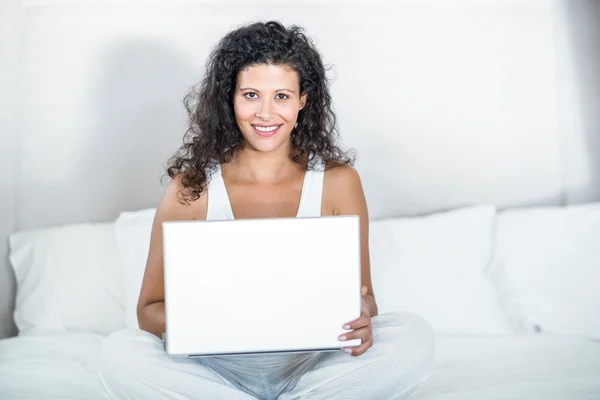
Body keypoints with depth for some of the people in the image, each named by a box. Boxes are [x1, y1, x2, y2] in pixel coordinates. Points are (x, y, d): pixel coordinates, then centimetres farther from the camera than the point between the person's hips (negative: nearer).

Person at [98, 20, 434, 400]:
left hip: (310, 365, 0)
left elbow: (363, 295, 2)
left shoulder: (337, 182, -3)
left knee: (413, 335, -24)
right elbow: (150, 309, -1)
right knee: (119, 353, -27)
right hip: (219, 366, 1)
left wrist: (362, 318, -23)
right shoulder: (191, 188, -5)